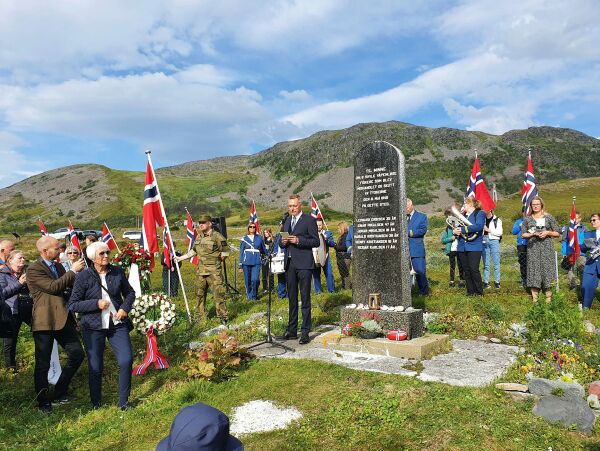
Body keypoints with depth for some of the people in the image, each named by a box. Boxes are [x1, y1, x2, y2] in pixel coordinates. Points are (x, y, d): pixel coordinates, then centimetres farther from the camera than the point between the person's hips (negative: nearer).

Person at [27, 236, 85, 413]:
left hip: (63, 319, 7)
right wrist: (72, 271, -17)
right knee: (43, 364, 5)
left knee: (77, 354, 6)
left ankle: (60, 392, 24)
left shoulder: (58, 266, 12)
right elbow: (53, 287, -22)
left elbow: (72, 285, 13)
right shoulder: (33, 269, -12)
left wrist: (80, 270, -1)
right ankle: (43, 401, 23)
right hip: (44, 322, -7)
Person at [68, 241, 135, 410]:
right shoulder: (84, 276, -8)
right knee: (95, 367, 7)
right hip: (93, 327, -2)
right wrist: (96, 304, -17)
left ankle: (123, 401, 13)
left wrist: (125, 308, -3)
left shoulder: (118, 272, 0)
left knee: (126, 360, -5)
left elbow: (130, 292, 14)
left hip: (117, 324, 2)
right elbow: (72, 305, -7)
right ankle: (96, 404, 28)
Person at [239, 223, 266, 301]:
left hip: (256, 262, 0)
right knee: (248, 280, 5)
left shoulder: (259, 238, 7)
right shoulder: (244, 238, 6)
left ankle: (254, 296, 7)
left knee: (255, 280, -11)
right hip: (246, 262, 0)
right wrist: (240, 265, 6)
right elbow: (241, 252, 8)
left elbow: (263, 249, 19)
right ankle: (249, 295, 23)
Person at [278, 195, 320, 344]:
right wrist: (283, 242, -1)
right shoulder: (286, 222, 17)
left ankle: (305, 332, 2)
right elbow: (282, 243, 22)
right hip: (289, 264, 6)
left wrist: (298, 240, -17)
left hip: (304, 264, -6)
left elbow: (316, 241, -6)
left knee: (305, 298, -3)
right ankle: (292, 330, 20)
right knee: (292, 298, 12)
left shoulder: (309, 221, -2)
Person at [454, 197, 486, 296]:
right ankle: (470, 291, 13)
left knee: (474, 269, -10)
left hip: (474, 246, -6)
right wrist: (455, 230, -6)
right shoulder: (462, 215, 19)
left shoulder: (479, 213, -1)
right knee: (466, 271, 6)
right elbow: (456, 226, 18)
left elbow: (479, 226, -18)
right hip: (462, 247, 6)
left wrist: (463, 229, -19)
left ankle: (479, 292, 1)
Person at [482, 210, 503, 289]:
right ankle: (486, 282, 6)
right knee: (486, 263, 4)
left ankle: (497, 282, 2)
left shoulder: (497, 220, 4)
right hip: (484, 241, 3)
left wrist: (489, 230, -8)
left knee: (496, 263, -3)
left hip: (494, 241, -3)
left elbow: (499, 232, -5)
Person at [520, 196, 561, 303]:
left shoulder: (549, 217, 6)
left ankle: (548, 296, 2)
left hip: (546, 247, -1)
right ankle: (534, 296, 1)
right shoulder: (527, 219, 10)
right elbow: (523, 234, 7)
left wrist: (548, 232, -9)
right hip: (533, 247, 1)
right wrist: (533, 234, -9)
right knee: (533, 269, -3)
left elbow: (557, 233, 8)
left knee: (547, 268, -5)